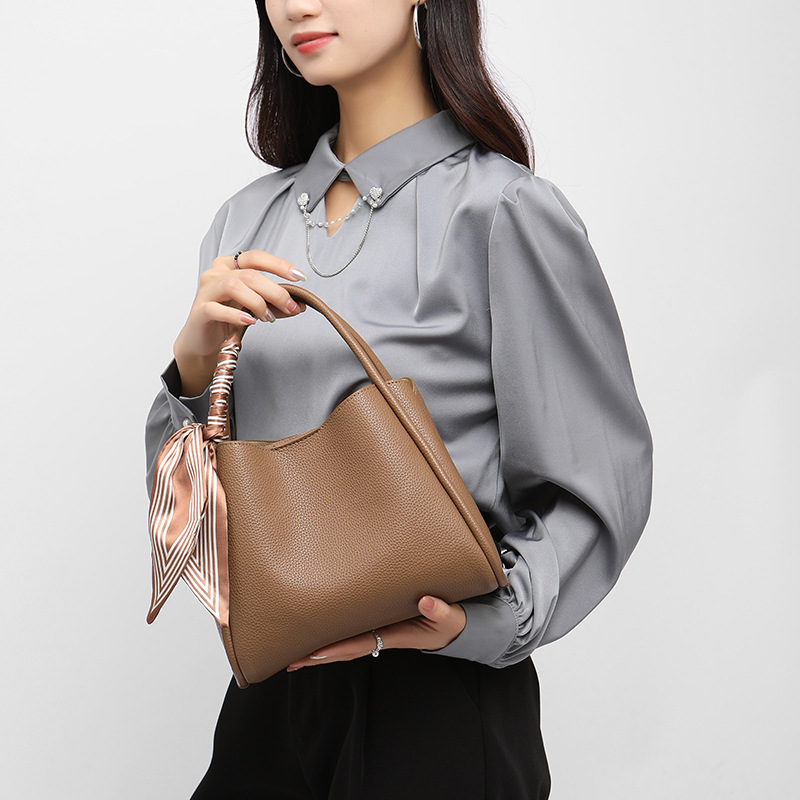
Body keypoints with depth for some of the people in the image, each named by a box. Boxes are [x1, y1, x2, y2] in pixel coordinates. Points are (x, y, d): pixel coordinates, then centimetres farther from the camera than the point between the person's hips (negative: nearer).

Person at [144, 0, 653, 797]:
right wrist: (196, 361, -12)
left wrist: (479, 617, -25)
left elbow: (599, 490, -10)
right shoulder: (248, 218, 4)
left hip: (440, 698, -4)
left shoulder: (501, 209, -12)